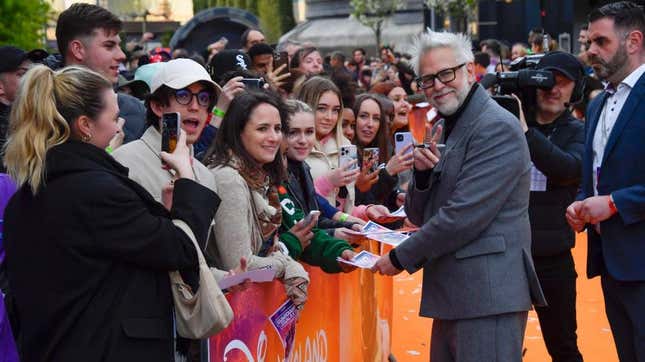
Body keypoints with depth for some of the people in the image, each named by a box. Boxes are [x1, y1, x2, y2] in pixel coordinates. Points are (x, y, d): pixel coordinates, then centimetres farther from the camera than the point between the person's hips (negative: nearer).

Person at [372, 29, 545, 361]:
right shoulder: (442, 130, 16)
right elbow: (419, 216, 16)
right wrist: (423, 172, -4)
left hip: (489, 294, -9)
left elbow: (464, 216, -18)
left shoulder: (497, 128, -12)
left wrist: (401, 258, -9)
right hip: (450, 295, 9)